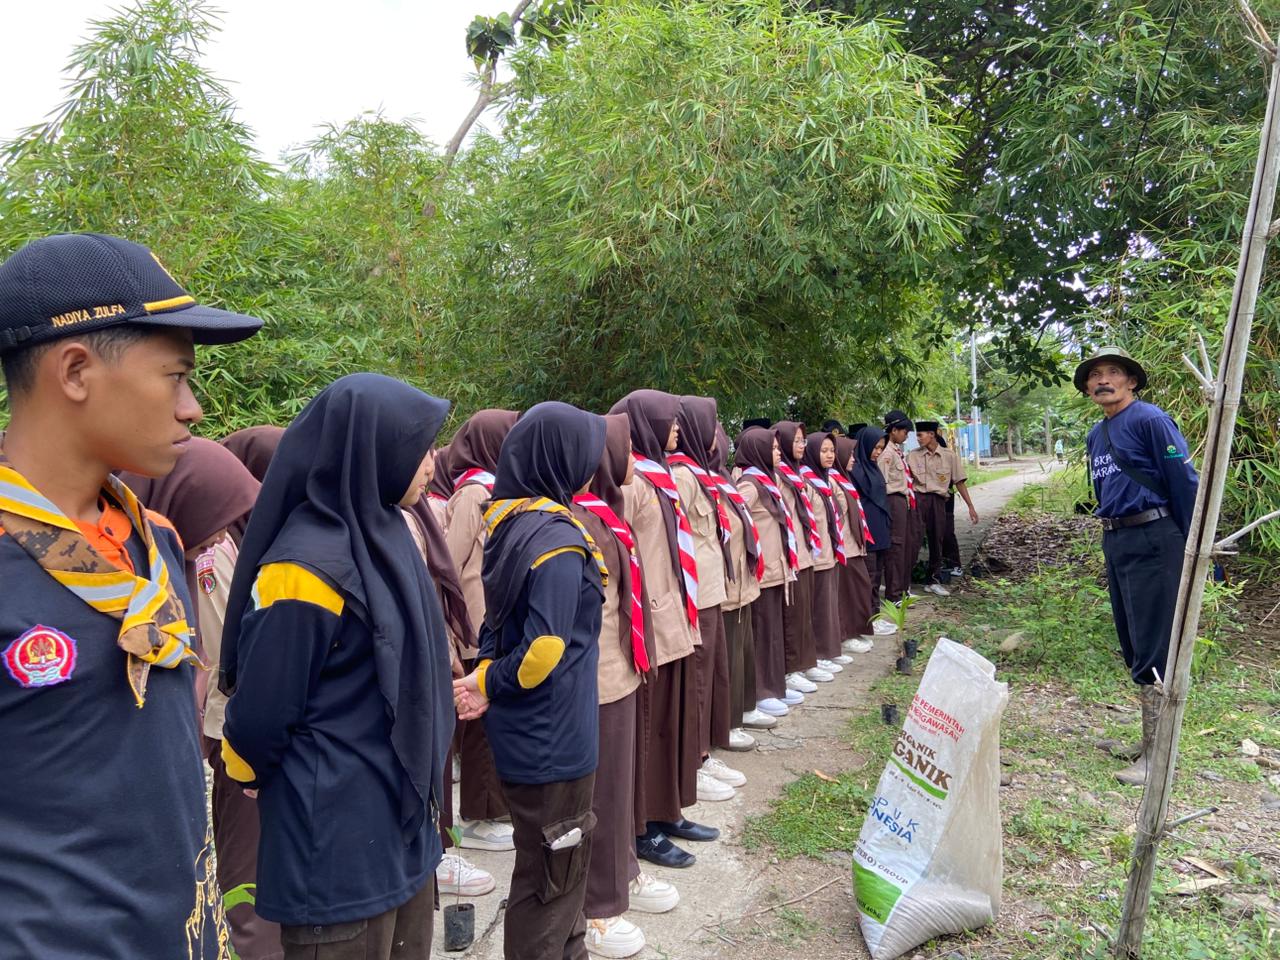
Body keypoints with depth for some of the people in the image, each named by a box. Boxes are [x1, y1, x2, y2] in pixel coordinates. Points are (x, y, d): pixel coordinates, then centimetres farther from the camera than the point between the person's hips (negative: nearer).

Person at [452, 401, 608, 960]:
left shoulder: (510, 520, 4)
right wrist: (485, 683, -11)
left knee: (559, 860, 25)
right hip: (552, 736, -9)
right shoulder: (557, 538, -23)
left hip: (525, 729, 9)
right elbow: (543, 650, -27)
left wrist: (486, 677, -4)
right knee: (553, 874, 9)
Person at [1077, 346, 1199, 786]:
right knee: (1132, 646, 14)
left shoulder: (1149, 420, -10)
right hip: (1114, 542, 9)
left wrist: (1193, 548, -13)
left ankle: (1156, 755, 1)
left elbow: (1185, 481, -14)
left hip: (1152, 540, -9)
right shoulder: (1096, 435, 15)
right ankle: (1150, 737, 25)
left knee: (1151, 649, -6)